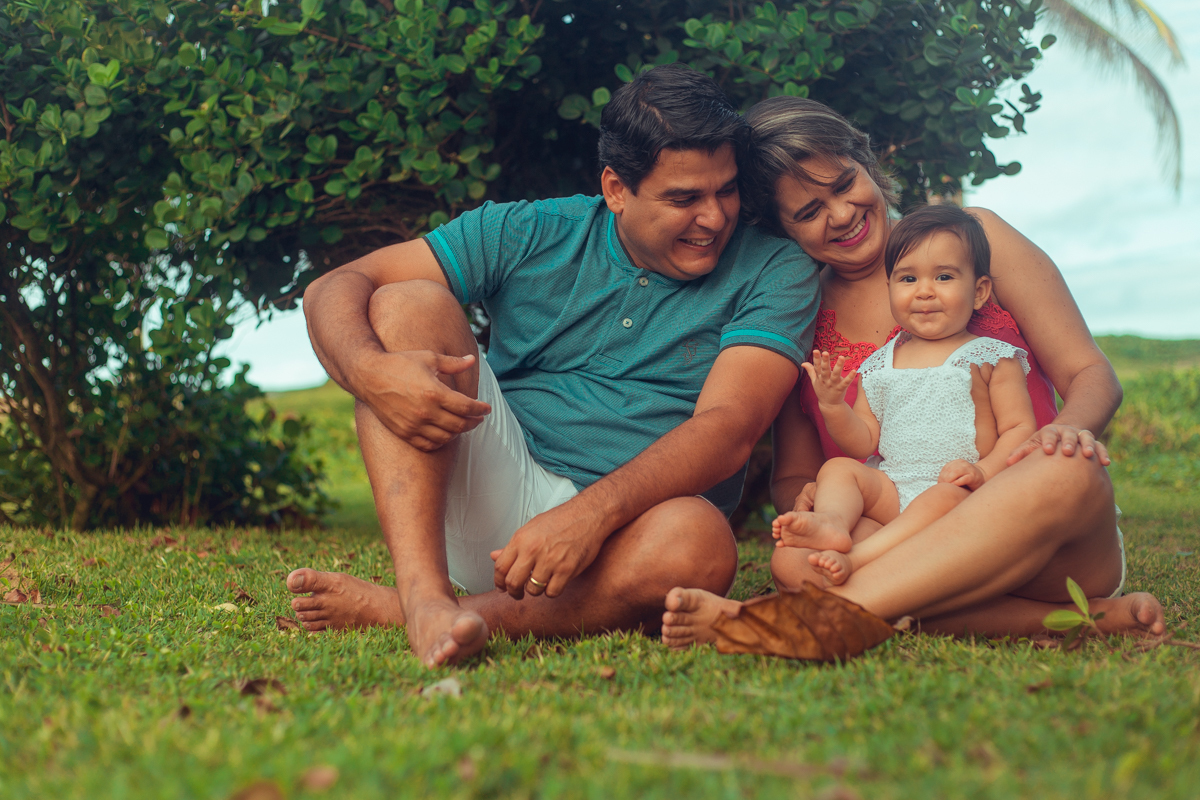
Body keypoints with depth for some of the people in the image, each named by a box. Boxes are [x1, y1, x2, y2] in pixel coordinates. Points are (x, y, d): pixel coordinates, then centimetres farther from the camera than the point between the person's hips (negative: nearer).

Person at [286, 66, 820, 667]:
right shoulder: (531, 235, 4)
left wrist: (591, 514, -32)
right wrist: (370, 370, -25)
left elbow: (729, 429, -15)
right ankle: (425, 597, -35)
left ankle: (389, 611, -27)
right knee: (411, 303, -16)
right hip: (494, 497, 2)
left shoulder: (775, 273, 0)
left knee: (699, 542, -37)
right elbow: (335, 289, 0)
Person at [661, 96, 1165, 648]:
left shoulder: (971, 237, 9)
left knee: (1068, 472, -36)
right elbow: (790, 477, 16)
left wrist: (1069, 429, -18)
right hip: (905, 548, 1)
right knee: (798, 557, -31)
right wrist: (808, 499, -10)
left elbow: (1091, 374, 7)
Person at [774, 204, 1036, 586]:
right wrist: (833, 406, -5)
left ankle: (853, 560, -51)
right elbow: (864, 442, 14)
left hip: (959, 492, -5)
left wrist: (982, 471, -18)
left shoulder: (991, 358, 6)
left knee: (945, 498, -35)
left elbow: (1020, 429, -1)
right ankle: (832, 523, -45)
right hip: (891, 488, 5)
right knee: (837, 469, -15)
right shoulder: (880, 366, 16)